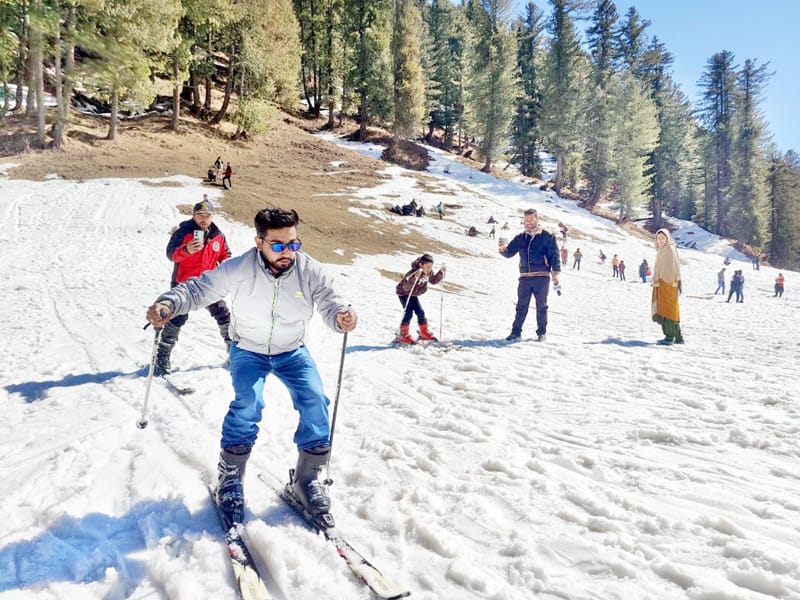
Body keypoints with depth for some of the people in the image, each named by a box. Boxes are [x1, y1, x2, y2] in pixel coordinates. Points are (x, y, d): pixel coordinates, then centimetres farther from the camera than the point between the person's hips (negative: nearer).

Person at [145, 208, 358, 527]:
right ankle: (229, 478, -2)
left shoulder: (309, 270, -21)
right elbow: (198, 288, -18)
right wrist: (168, 304, -38)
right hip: (248, 350, -2)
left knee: (315, 402, -15)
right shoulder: (238, 269, -24)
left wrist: (342, 315, -48)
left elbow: (330, 300, -23)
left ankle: (306, 480, 3)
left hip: (292, 351, 2)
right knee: (248, 403, -25)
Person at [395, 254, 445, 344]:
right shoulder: (414, 272, -35)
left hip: (413, 294, 7)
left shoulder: (429, 272, -13)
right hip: (403, 293, -7)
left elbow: (433, 281, 7)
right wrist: (415, 278, -58)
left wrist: (441, 273, -8)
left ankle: (424, 334, 21)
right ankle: (402, 336, -8)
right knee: (408, 312, -17)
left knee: (420, 312, 6)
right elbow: (406, 287, -42)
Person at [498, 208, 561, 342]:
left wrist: (555, 272, -10)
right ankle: (516, 332, 8)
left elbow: (554, 255, 1)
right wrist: (502, 249, -14)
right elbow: (509, 253, 9)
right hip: (525, 277, 3)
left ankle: (541, 333, 13)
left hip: (542, 277, -3)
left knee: (541, 306, 3)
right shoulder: (520, 238, 12)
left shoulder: (547, 237, 2)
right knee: (521, 306, 4)